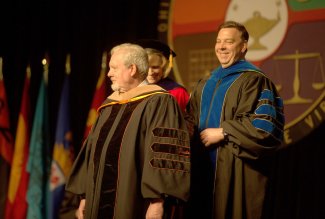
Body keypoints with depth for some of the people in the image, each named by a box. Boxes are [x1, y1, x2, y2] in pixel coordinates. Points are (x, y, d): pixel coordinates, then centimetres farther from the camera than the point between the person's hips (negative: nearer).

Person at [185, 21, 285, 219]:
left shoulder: (255, 80, -8)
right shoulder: (206, 84, 16)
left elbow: (266, 127, -17)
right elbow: (192, 118, 24)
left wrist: (223, 132, -17)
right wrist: (188, 129, 1)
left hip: (236, 174, -7)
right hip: (203, 172, 7)